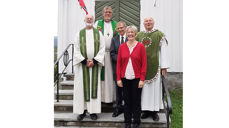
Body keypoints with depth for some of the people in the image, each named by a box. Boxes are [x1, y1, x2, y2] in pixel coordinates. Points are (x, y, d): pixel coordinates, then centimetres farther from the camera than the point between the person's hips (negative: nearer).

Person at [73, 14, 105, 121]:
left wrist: (94, 61, -11)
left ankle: (93, 110, 7)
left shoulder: (98, 33, 7)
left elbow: (102, 49, 0)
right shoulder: (79, 33, 7)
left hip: (95, 64, 0)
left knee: (94, 86, 1)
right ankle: (82, 110, 8)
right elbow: (76, 50, 1)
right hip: (82, 64, 0)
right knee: (82, 86, 1)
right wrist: (84, 61, -10)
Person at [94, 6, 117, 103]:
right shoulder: (98, 23, 11)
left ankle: (112, 96, 9)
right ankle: (101, 96, 6)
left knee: (112, 75, 2)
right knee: (102, 75, -2)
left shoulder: (116, 24, 13)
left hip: (112, 54, 1)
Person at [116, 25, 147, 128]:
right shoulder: (122, 46, 6)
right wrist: (118, 78, 0)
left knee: (136, 100, 6)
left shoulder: (141, 46, -1)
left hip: (136, 78, -2)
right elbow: (119, 63, 6)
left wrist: (142, 79, -8)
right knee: (126, 100, 9)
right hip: (125, 78, 2)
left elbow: (144, 64, -3)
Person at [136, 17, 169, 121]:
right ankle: (146, 110, 17)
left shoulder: (159, 35, 1)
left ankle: (154, 111, 12)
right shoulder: (139, 35, 11)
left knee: (155, 87, 1)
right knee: (144, 87, 6)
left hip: (155, 66, -3)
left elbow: (163, 51, -3)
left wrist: (164, 67, -8)